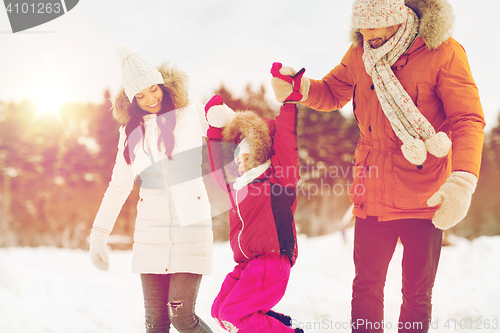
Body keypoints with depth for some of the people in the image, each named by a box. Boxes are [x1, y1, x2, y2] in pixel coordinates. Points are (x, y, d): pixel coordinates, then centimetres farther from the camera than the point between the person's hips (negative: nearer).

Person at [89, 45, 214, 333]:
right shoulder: (132, 131, 9)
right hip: (151, 228, 3)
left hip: (191, 225, -3)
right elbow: (119, 186, 13)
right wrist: (98, 235, 12)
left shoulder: (192, 114, -1)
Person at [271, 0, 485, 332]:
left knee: (417, 293, 9)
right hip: (373, 195, 4)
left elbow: (468, 120, -18)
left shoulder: (442, 52, -13)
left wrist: (462, 181, -33)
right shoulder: (361, 53, 2)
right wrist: (301, 87, -8)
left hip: (424, 198, -3)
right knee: (366, 286, 10)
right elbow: (332, 93, 15)